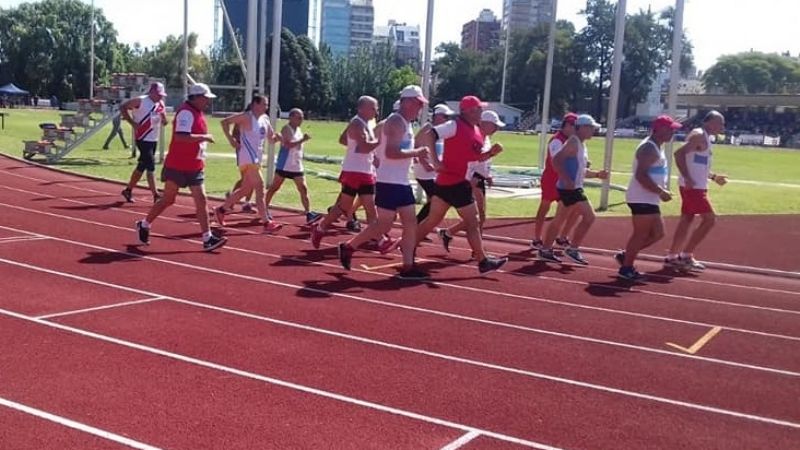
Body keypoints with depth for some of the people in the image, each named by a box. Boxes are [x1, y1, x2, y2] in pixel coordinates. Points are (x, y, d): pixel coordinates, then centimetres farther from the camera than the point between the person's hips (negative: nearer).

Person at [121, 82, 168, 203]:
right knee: (151, 167, -11)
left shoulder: (160, 104, 9)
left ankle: (128, 190, 29)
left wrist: (163, 114, -8)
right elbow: (123, 107, -7)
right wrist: (132, 122, -13)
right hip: (143, 139, -8)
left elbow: (164, 122, 13)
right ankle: (156, 196, -10)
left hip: (154, 140, 8)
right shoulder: (141, 101, -11)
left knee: (141, 167, 15)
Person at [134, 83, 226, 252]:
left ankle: (207, 238, 0)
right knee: (168, 199, 4)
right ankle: (144, 225, 24)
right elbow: (180, 136, -31)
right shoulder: (186, 112, -17)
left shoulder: (198, 113, 12)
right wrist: (204, 137, -26)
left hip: (194, 167, 8)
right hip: (178, 166, -8)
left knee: (201, 200, 1)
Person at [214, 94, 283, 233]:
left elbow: (271, 138, 20)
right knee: (259, 187, -13)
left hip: (257, 158, 9)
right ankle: (266, 223, -13)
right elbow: (225, 122, -12)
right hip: (247, 158, -9)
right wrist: (231, 139, -15)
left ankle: (221, 210, 30)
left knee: (245, 189, 16)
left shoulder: (265, 120, 13)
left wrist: (277, 138, -2)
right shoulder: (247, 117, -9)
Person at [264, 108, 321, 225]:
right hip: (284, 165, -7)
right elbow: (287, 144, -26)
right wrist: (302, 140, -28)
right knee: (274, 187, 5)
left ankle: (308, 214, -7)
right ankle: (265, 209, 18)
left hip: (297, 166, 7)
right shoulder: (286, 129, -11)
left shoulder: (299, 130, 15)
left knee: (303, 189, -2)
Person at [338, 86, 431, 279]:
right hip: (389, 182, -10)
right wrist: (417, 152, -19)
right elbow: (391, 152, -26)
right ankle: (348, 247, 14)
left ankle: (407, 267, 7)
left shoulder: (406, 124, 17)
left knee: (411, 222, 4)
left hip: (402, 182, 10)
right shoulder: (396, 122, -15)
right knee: (384, 224, -4)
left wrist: (417, 155, 12)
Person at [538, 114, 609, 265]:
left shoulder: (581, 145, 17)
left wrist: (597, 174, 13)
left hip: (573, 188, 10)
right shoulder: (573, 142, -14)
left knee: (559, 220, 13)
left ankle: (545, 250, 19)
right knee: (589, 217, -9)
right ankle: (573, 249, -2)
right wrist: (567, 180, -31)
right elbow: (556, 160, -25)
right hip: (570, 189, -10)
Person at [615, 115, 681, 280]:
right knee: (641, 234, -3)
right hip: (642, 199, -10)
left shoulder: (656, 148, 17)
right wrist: (660, 191, -23)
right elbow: (640, 175, -26)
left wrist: (661, 191, 14)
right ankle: (626, 268, 7)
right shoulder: (649, 148, -17)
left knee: (657, 233, 14)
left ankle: (625, 255, 21)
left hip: (649, 199, 10)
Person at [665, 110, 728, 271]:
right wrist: (687, 178, -29)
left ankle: (672, 257, 17)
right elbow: (679, 153, -25)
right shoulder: (699, 135, -14)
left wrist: (714, 177, 22)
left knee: (686, 220, 12)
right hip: (693, 186, -10)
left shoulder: (704, 137, 18)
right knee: (709, 219, -8)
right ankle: (686, 256, -4)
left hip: (696, 186, 10)